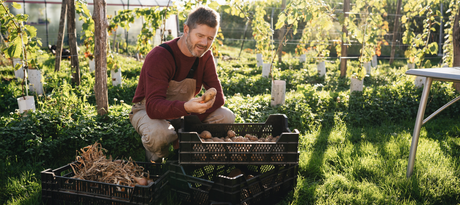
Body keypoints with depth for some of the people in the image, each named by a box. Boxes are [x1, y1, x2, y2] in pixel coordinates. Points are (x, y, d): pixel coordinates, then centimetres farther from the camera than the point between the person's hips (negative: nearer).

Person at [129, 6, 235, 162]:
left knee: (227, 117, -17)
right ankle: (156, 156, -3)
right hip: (148, 111, -5)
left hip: (183, 111, 5)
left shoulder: (205, 56, -8)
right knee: (158, 133, -41)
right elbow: (153, 106, -37)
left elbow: (218, 96, -11)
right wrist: (186, 107, -57)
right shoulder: (159, 56, -27)